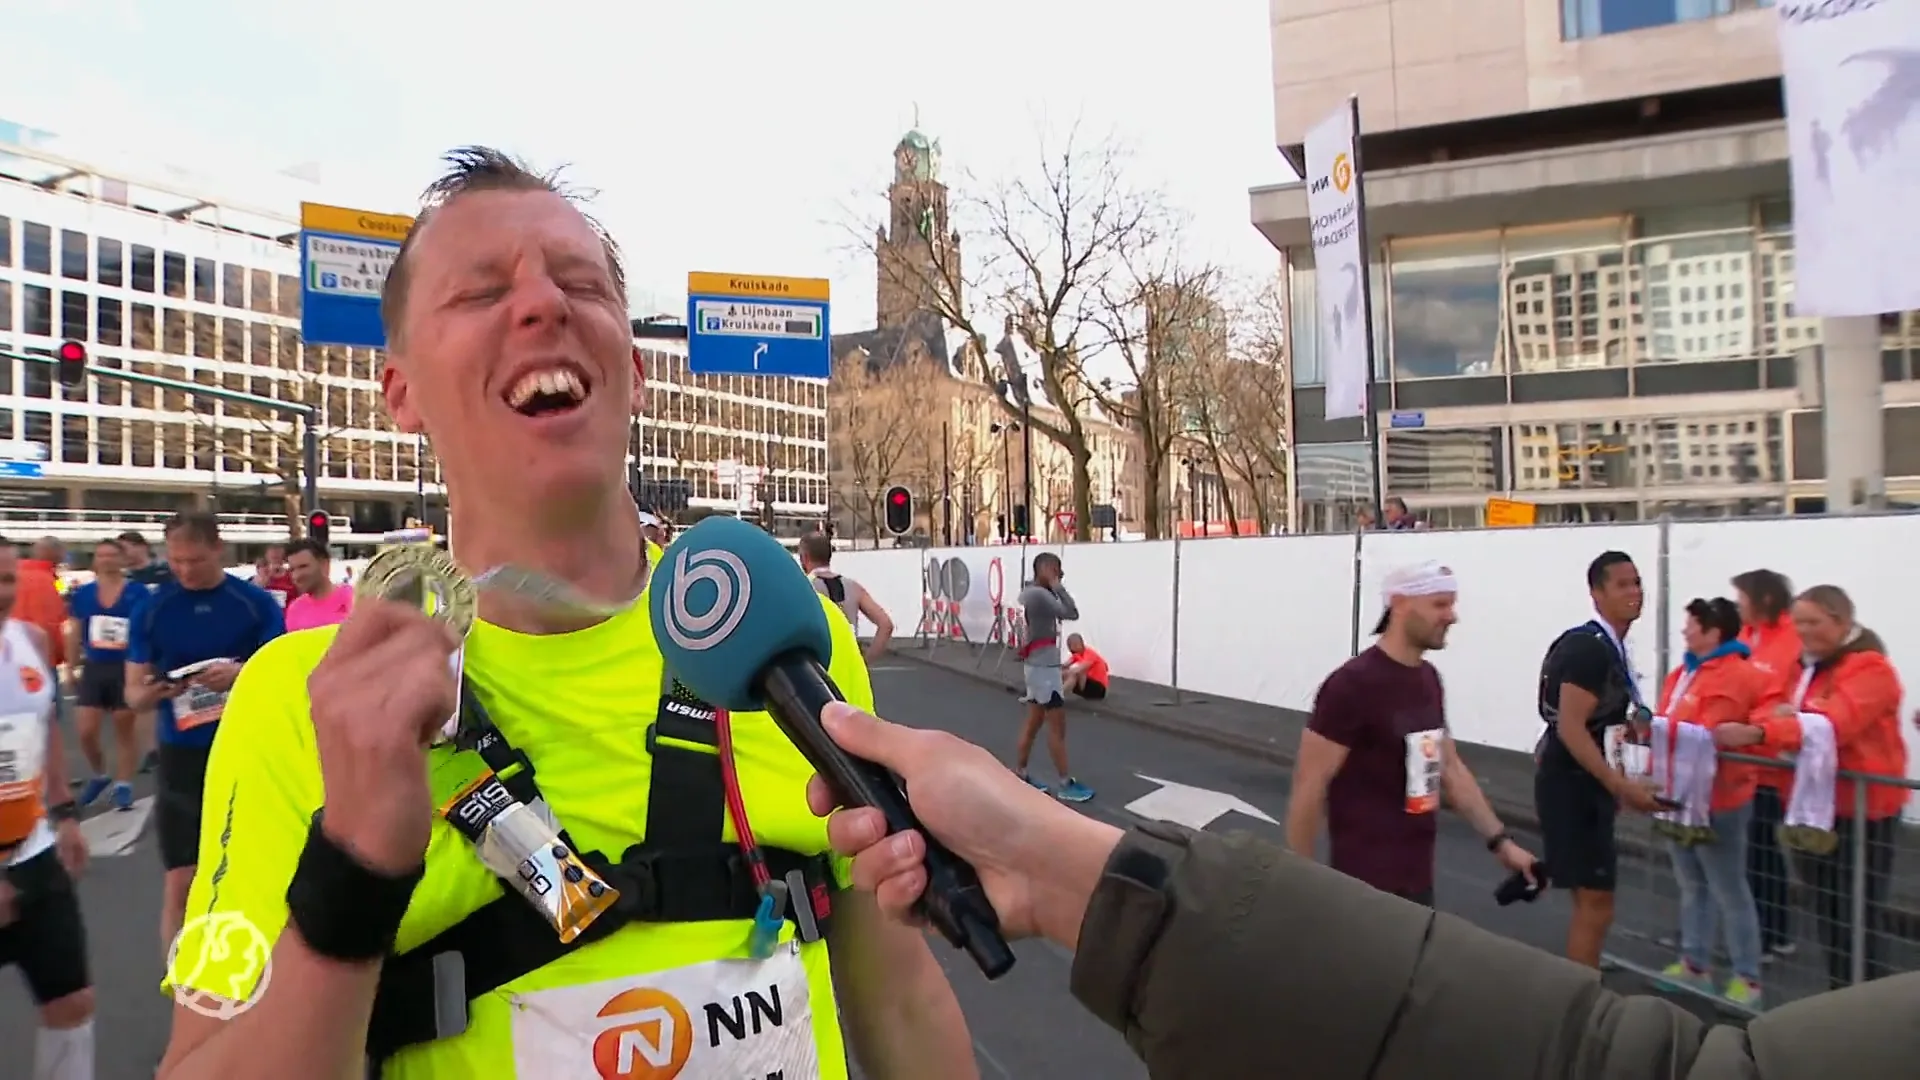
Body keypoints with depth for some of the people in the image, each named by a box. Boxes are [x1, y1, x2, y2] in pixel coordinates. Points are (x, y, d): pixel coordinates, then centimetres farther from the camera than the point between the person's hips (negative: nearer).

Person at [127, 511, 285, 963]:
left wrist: (241, 674, -24)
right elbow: (132, 692, 4)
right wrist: (153, 691, -19)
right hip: (181, 756, 1)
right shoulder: (153, 608, 1)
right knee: (180, 883, 3)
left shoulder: (257, 603, -4)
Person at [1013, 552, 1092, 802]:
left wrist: (1054, 587, 1)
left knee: (1034, 722, 15)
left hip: (1040, 664, 10)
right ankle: (1067, 784, 4)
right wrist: (1057, 585, -15)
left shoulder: (1032, 592, 12)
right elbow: (1072, 613, -21)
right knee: (1057, 726, -3)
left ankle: (1019, 775, 21)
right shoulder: (1038, 594, -21)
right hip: (1043, 667, -10)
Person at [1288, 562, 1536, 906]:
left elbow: (1450, 769, 17)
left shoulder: (1429, 678, 7)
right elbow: (1309, 787, -18)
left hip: (1419, 877, 8)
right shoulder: (1352, 684, -19)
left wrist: (1500, 841, 13)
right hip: (1367, 884, -8)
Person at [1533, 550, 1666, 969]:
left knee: (1590, 901, 17)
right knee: (1596, 903, -6)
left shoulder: (1611, 647, 12)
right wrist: (1622, 787, -26)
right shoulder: (1588, 648, -18)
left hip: (1587, 784, 10)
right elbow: (1570, 728, -24)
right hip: (1571, 786, -10)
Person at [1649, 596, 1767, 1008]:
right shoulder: (1687, 671, 10)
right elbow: (1668, 723, 14)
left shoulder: (1734, 677, -19)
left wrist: (1653, 727, -21)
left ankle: (1747, 979, 15)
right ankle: (1695, 964, 28)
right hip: (1680, 795, 9)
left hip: (1715, 801, -9)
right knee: (1692, 885, 17)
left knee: (1728, 891, 3)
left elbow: (1707, 735, -25)